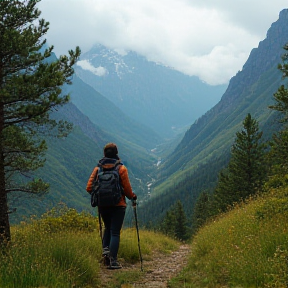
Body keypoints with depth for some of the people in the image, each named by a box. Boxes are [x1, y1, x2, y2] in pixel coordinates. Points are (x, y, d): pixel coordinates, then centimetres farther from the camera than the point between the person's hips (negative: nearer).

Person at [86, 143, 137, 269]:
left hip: (102, 205, 3)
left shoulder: (98, 169, 0)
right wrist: (132, 197, 13)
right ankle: (113, 260, -3)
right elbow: (127, 188, -7)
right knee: (115, 232, 1)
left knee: (108, 228, 26)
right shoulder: (121, 168, -7)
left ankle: (105, 248, 6)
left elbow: (89, 188, -1)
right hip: (118, 205, -3)